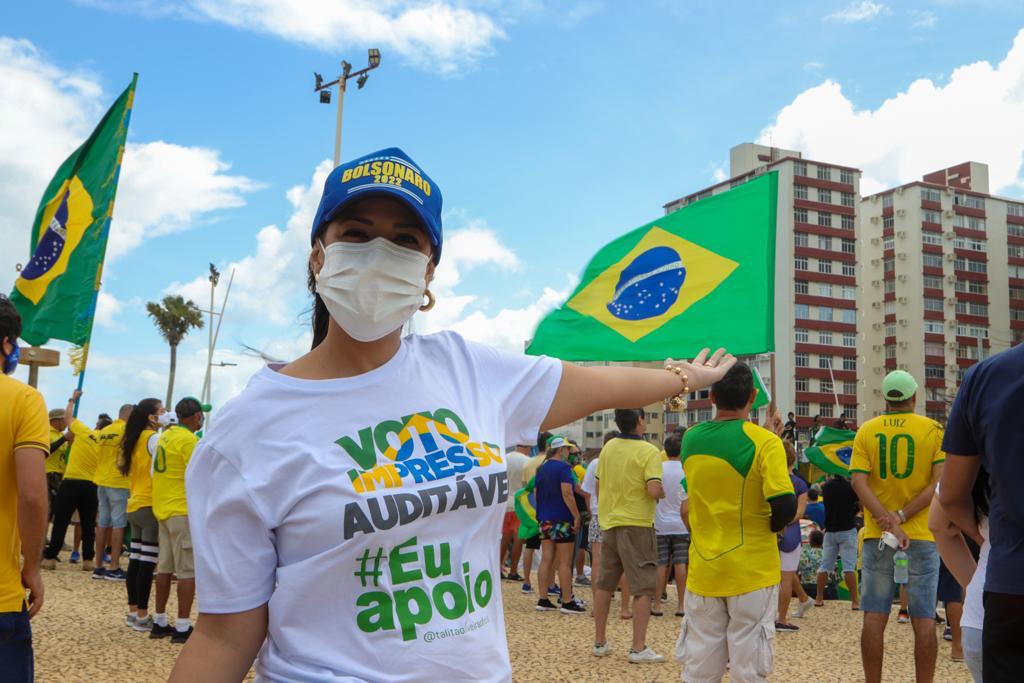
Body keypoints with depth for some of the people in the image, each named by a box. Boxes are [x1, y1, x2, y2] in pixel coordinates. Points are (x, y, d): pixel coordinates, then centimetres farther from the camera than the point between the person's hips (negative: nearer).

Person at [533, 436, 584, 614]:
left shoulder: (541, 469, 12)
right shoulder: (564, 467, -12)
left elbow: (536, 494, 16)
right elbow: (567, 494, -19)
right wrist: (577, 516, -15)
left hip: (544, 519, 7)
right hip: (561, 520, -7)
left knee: (546, 559, 8)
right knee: (565, 562, -3)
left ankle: (543, 600, 9)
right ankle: (567, 602, 0)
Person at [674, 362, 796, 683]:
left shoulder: (690, 438, 3)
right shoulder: (764, 442, -13)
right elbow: (785, 505, -22)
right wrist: (772, 526, 1)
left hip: (703, 571, 4)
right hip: (752, 572, -4)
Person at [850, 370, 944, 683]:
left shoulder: (866, 431, 3)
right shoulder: (933, 430, -1)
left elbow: (859, 483, -9)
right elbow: (941, 483, -10)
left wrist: (888, 521, -15)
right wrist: (901, 516, -12)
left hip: (877, 536, 1)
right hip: (921, 536, -1)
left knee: (875, 616, 4)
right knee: (924, 619, 4)